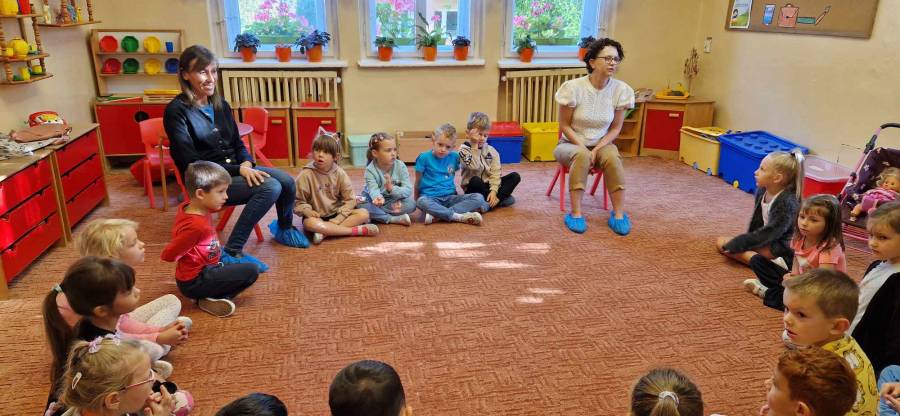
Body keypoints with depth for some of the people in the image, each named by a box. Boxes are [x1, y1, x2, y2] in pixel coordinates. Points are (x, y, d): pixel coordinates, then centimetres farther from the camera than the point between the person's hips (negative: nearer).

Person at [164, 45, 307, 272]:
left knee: (286, 181, -12)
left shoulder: (220, 104, 9)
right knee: (270, 187, -27)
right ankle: (232, 252, -21)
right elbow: (191, 163, -17)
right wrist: (238, 170, -23)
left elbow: (237, 143, 14)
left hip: (235, 169, 7)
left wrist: (246, 164, -9)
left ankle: (284, 229, 18)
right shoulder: (176, 111, -12)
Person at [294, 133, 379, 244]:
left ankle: (325, 232, -30)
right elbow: (297, 201, -6)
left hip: (337, 214, 3)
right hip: (317, 217, -3)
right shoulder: (306, 174, -11)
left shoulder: (339, 173, -5)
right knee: (310, 223, -38)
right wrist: (307, 211, -26)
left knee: (364, 213, -18)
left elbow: (350, 199, -5)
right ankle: (358, 230, -32)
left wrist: (338, 218, -18)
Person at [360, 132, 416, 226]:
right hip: (377, 200, -1)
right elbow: (373, 189, -32)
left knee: (411, 204, -28)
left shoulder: (401, 166, -15)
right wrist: (378, 198, -58)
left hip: (394, 201, 1)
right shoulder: (370, 170, -17)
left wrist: (392, 189, -43)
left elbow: (408, 190, -22)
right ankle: (394, 219, -27)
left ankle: (375, 215, -20)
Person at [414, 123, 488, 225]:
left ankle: (436, 214, -30)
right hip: (431, 197, -4)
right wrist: (416, 199, 12)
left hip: (450, 197, 4)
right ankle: (459, 216, -36)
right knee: (422, 202, -39)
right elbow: (418, 181, 6)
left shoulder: (454, 157, 7)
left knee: (479, 198, -18)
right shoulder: (424, 157, -2)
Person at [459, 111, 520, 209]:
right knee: (475, 180, -38)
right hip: (473, 187, -4)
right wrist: (474, 146, -25)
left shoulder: (491, 150, 2)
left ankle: (491, 202, -26)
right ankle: (501, 198, -22)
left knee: (515, 176, -12)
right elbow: (474, 166, -26)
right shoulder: (463, 149, -10)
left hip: (488, 185, 5)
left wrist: (494, 190, -21)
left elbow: (495, 173, -5)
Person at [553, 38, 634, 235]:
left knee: (612, 158, -31)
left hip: (602, 144, 2)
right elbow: (564, 125, -9)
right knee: (581, 156, -36)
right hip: (572, 144, -2)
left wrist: (596, 149, -16)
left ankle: (618, 214, -20)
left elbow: (616, 128, -2)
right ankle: (576, 214, -30)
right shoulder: (574, 87, -17)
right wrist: (583, 148, -19)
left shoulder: (620, 89, -10)